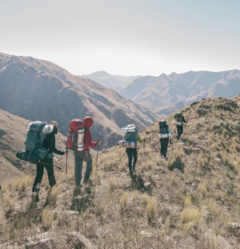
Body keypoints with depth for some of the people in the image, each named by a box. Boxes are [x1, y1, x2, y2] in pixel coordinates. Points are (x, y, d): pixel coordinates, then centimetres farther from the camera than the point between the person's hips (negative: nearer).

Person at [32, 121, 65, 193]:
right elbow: (52, 148, -19)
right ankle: (53, 187, 33)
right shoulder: (51, 135, -15)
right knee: (50, 173, 15)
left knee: (39, 174, 12)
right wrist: (62, 152, -12)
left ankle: (34, 190, 5)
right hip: (47, 158, -6)